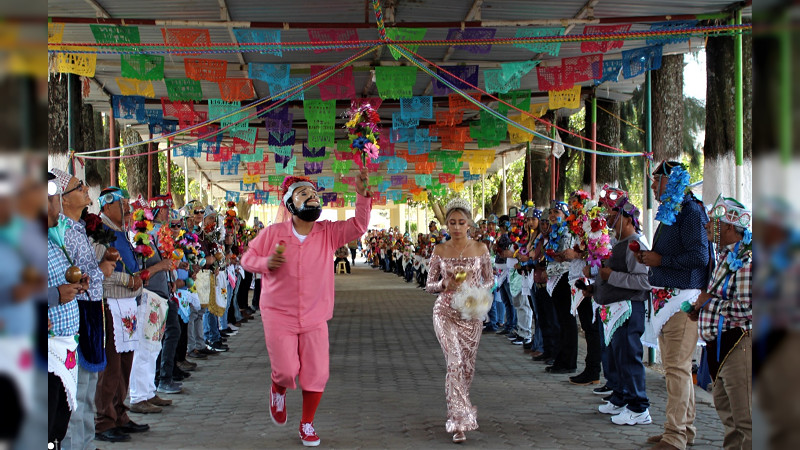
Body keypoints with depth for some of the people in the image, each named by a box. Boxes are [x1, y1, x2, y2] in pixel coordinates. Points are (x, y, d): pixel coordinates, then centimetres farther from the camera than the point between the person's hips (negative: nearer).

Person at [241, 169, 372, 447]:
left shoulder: (328, 232, -2)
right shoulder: (273, 232, -5)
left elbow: (358, 226, -14)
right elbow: (247, 258, 3)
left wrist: (362, 196, -29)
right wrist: (266, 263, -18)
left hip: (315, 317, 2)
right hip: (279, 316, -2)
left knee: (317, 374, 1)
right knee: (286, 371, -7)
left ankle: (307, 424, 22)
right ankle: (278, 392, 32)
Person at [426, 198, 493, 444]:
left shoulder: (480, 248, 1)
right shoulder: (439, 250, 0)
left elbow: (489, 280, 8)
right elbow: (430, 285, 4)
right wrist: (445, 284, -17)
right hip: (446, 312, -2)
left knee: (467, 366, 11)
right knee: (455, 363, -14)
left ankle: (458, 410, 36)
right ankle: (460, 422, -15)